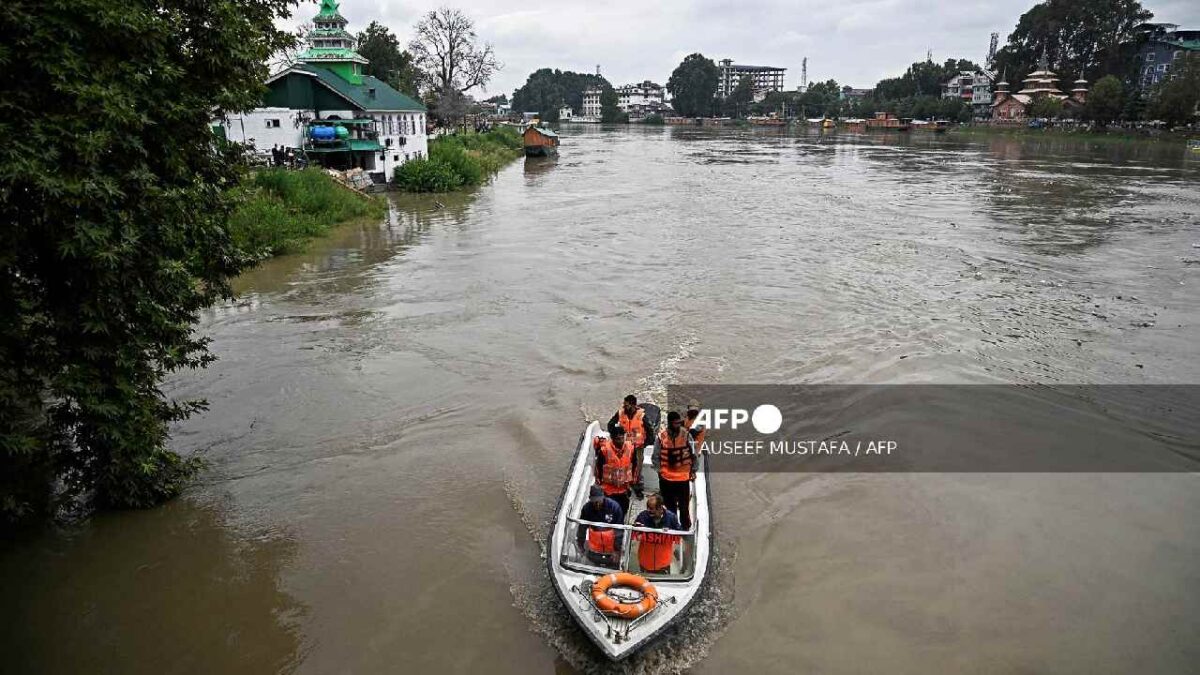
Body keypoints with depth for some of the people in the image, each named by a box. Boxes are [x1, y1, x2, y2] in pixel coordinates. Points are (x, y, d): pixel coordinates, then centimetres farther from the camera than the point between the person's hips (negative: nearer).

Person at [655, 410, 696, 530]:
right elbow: (656, 456, 2)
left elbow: (693, 454, 4)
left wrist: (693, 470, 2)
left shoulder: (686, 435, -4)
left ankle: (686, 528, 19)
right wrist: (659, 471, -2)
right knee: (670, 507, 11)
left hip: (683, 477, 0)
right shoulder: (661, 436, -5)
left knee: (684, 507, 5)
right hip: (666, 478, 1)